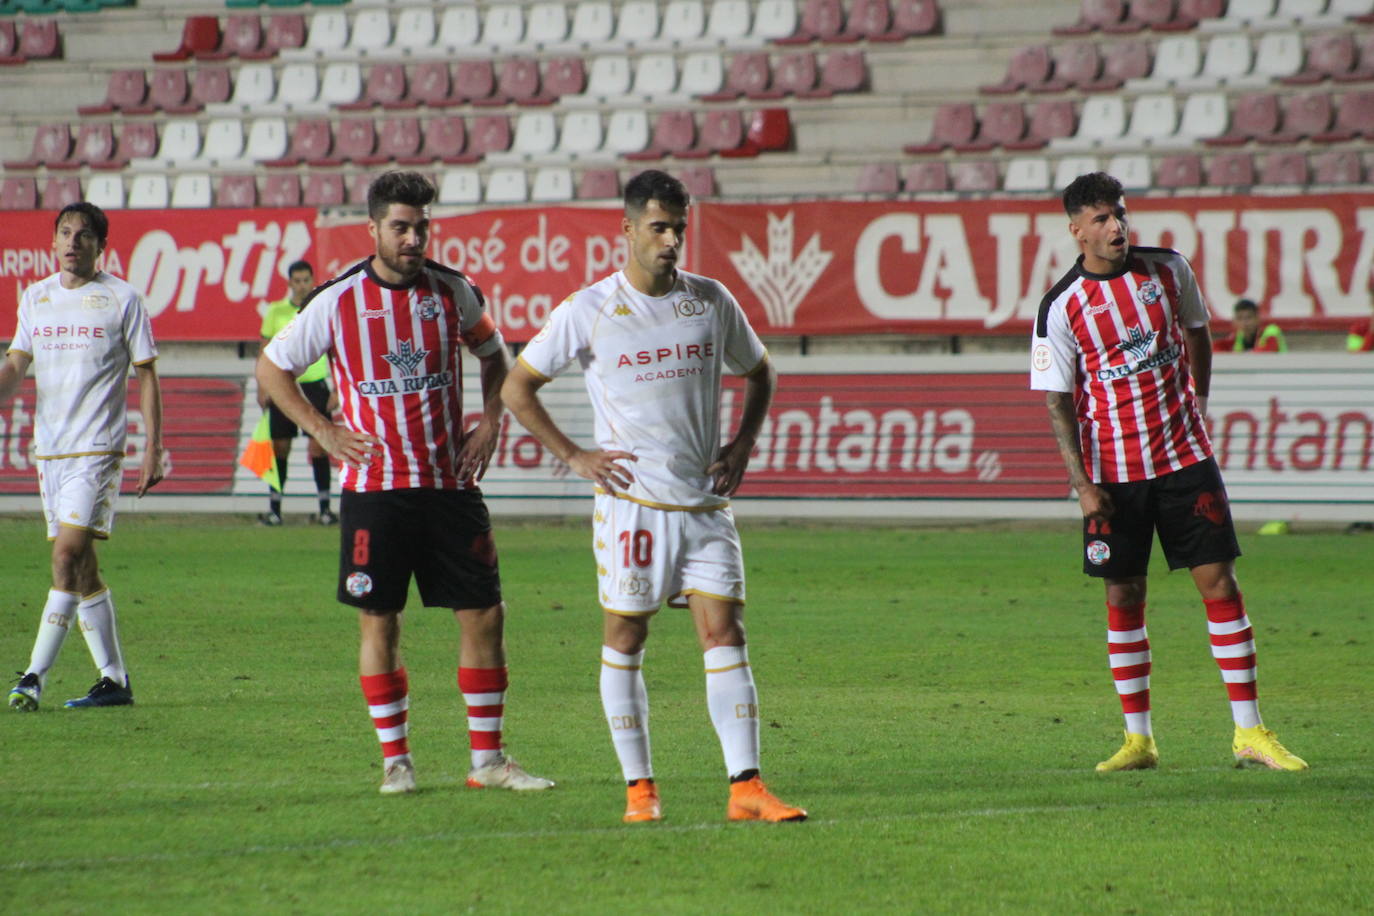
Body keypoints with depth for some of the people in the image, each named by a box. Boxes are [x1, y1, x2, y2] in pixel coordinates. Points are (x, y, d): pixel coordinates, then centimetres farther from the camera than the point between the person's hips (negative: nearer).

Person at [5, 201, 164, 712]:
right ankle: (114, 679, 13)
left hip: (97, 449, -6)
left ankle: (35, 675, -19)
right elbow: (15, 365, 11)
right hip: (49, 449, 6)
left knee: (68, 555, -17)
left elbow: (146, 376, 0)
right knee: (80, 571, 6)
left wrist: (153, 450, -5)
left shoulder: (120, 299, -2)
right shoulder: (35, 298, 11)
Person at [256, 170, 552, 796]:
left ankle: (487, 758, 10)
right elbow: (271, 368, 7)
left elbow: (492, 353, 23)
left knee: (484, 614, 0)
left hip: (449, 482, 3)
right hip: (373, 486, -3)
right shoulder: (338, 300, -4)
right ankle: (395, 761, 9)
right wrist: (323, 431, -2)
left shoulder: (452, 291, 4)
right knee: (379, 623, -1)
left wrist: (490, 419, 8)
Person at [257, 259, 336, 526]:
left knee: (319, 446, -5)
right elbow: (264, 351, 9)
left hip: (315, 384, -1)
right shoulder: (276, 312, 4)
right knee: (280, 447, 2)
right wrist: (262, 389, 3)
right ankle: (274, 507, 9)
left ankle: (325, 507, 1)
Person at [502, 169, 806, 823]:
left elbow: (759, 373, 23)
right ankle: (638, 787, 9)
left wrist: (742, 444, 9)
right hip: (631, 502, -3)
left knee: (724, 634, -5)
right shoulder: (589, 311, -3)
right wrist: (573, 456, -3)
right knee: (625, 640, 1)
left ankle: (746, 788, -8)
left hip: (705, 501, 3)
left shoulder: (712, 302, 6)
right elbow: (517, 387, 4)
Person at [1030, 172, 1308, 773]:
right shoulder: (1062, 307, -6)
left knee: (1219, 582, -2)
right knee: (1123, 597, 2)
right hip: (1114, 473, -2)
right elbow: (1057, 400, -5)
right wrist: (1082, 483, -11)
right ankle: (1138, 739, 12)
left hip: (1185, 457, 2)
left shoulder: (1168, 269, 2)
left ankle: (1250, 733, 0)